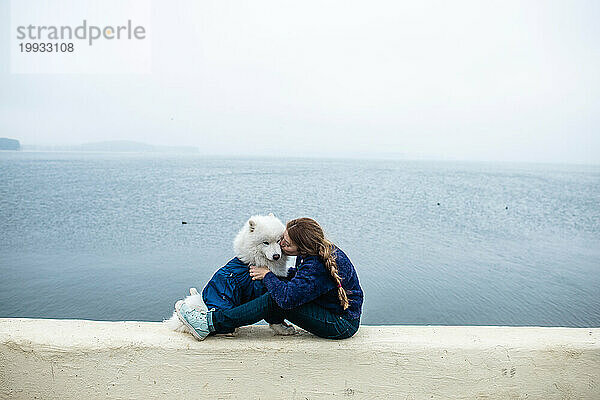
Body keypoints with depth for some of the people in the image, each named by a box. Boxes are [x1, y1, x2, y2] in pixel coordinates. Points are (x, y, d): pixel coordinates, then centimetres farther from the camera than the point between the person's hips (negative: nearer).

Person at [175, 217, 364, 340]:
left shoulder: (317, 267, -30)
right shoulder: (323, 250, 0)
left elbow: (287, 297, -33)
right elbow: (299, 279, 16)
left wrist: (267, 275, -17)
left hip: (343, 325, -9)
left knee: (275, 301, -21)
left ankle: (211, 323, -15)